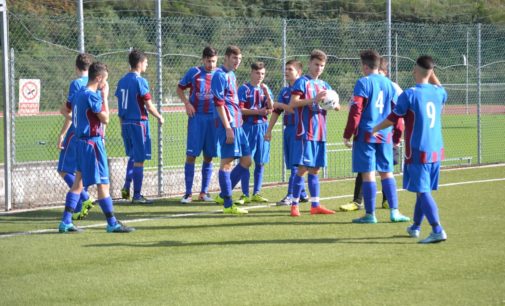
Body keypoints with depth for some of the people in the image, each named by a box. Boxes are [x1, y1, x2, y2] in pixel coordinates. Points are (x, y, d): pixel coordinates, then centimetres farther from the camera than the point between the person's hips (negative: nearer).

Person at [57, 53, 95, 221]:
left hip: (77, 132, -7)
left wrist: (62, 134, -9)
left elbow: (71, 112, -14)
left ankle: (85, 198, -17)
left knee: (64, 170, 0)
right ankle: (79, 210, 10)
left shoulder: (76, 84, -10)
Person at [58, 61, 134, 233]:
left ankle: (65, 222, 9)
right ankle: (112, 224, -1)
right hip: (93, 142, -9)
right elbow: (105, 119, -13)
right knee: (103, 184, -4)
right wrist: (105, 97, -6)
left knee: (79, 182, 11)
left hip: (81, 141, 9)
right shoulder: (92, 96, -17)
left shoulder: (78, 94, 11)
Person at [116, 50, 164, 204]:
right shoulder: (140, 81, -13)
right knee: (139, 159, 0)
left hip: (125, 123, 7)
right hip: (139, 123, -7)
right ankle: (137, 195, 3)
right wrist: (159, 117, 4)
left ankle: (127, 185, 6)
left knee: (132, 156, 22)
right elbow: (149, 105, -13)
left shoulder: (122, 81, 8)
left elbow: (120, 106, 13)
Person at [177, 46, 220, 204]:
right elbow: (180, 88, 11)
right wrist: (187, 103, -5)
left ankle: (204, 192, 14)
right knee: (191, 154, -5)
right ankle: (188, 193, -1)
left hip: (214, 118, 2)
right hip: (196, 117, -2)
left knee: (208, 156, 5)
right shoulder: (194, 72, 1)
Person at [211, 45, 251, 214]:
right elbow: (219, 103, -16)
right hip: (228, 124, -10)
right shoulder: (220, 75, -10)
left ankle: (223, 195, 16)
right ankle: (228, 205, -2)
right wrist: (228, 128, -20)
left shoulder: (232, 76, 19)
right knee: (227, 162, -5)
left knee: (246, 160, 10)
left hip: (237, 124, 10)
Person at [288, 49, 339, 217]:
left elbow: (337, 107, 15)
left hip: (320, 133, 7)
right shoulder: (302, 82, -4)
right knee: (303, 168, -8)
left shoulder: (324, 85, 16)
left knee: (314, 169, 9)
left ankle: (315, 205, 12)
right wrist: (313, 100, -25)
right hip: (305, 132, -7)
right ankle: (294, 205, -3)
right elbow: (292, 103, -16)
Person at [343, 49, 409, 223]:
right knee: (387, 172, 11)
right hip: (385, 135, 5)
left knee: (368, 173, -1)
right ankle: (394, 211, 6)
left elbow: (355, 111, -12)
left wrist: (347, 135, -8)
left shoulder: (363, 83, -7)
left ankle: (370, 214, 1)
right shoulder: (389, 84, 10)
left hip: (366, 134, -5)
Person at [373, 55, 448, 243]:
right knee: (424, 189, 18)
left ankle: (438, 231, -19)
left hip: (417, 151, -6)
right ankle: (416, 226, 29)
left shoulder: (409, 95, -13)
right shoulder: (439, 92, 3)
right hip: (436, 150, 6)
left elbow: (393, 119, -3)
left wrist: (375, 129, 13)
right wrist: (432, 74, 23)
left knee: (423, 191, -8)